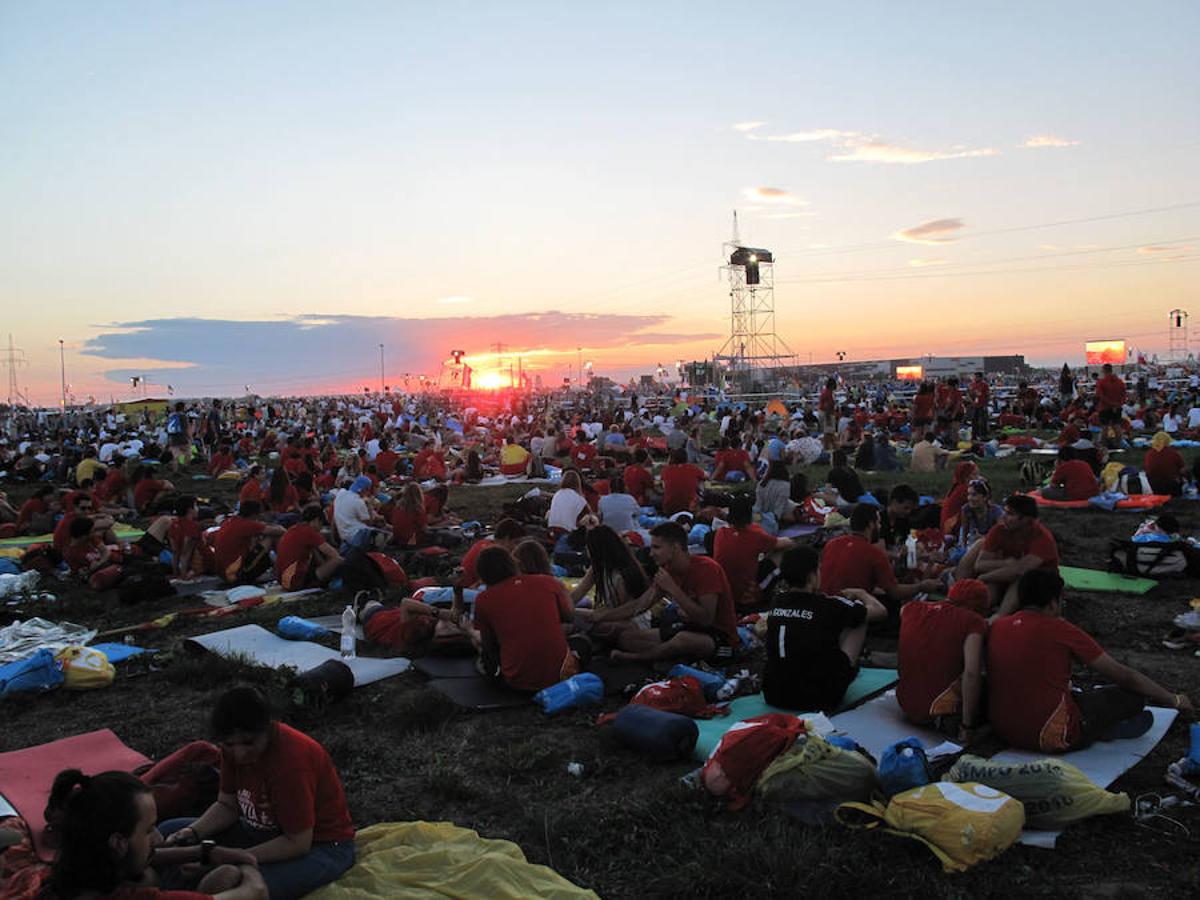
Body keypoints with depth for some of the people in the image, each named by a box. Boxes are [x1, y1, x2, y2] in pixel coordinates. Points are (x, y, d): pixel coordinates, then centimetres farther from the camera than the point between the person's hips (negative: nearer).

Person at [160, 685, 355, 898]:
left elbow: (298, 843, -27)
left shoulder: (291, 757, -31)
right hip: (265, 832, 8)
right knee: (168, 831, 1)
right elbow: (227, 805, 3)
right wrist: (192, 832, -15)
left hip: (321, 845, -8)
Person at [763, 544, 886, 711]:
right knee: (860, 620, 11)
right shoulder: (829, 607, -13)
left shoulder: (776, 602, 2)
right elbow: (880, 611, 3)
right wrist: (860, 594, 22)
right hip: (819, 700, -5)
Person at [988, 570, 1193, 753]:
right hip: (1050, 738, -6)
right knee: (1134, 694, 3)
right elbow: (1124, 676, -2)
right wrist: (1174, 700, 13)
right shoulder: (1060, 630, -12)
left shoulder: (997, 627, 4)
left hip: (1002, 729, 7)